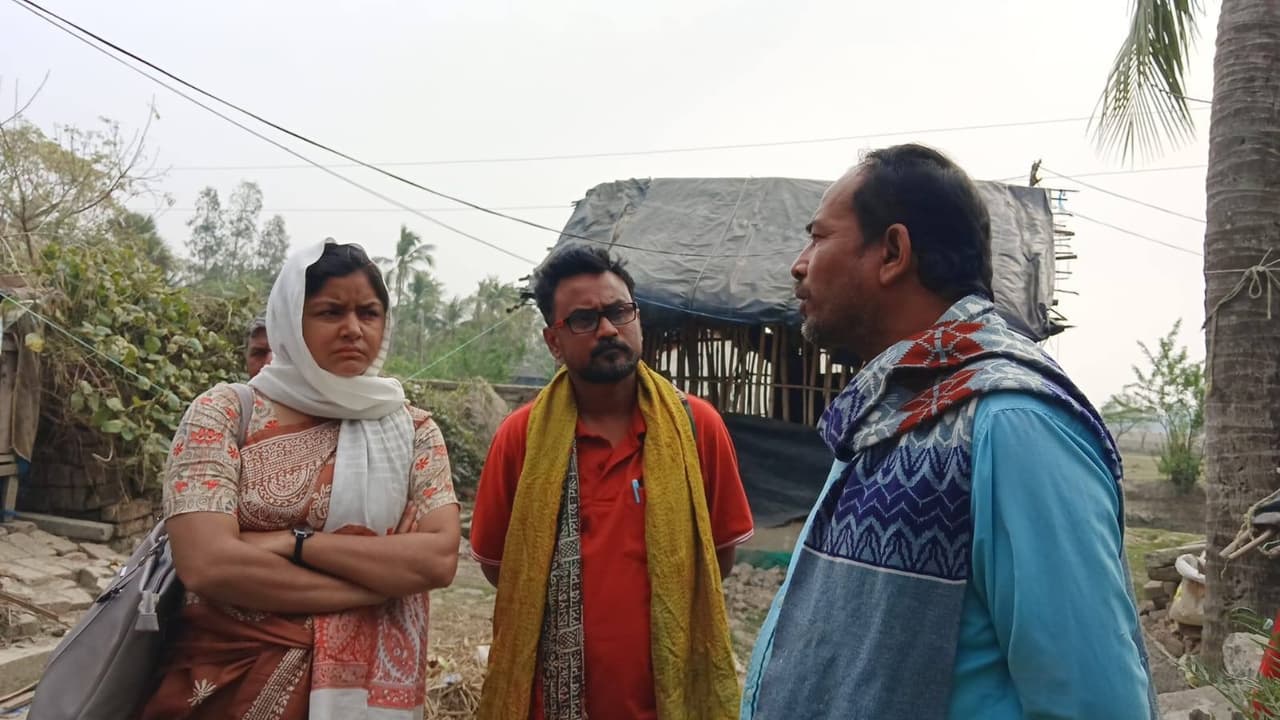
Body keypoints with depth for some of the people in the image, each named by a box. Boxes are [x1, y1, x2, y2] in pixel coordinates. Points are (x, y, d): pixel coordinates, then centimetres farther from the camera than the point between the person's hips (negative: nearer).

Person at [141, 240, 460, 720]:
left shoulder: (412, 430, 0)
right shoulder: (225, 413, -6)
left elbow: (439, 559, -12)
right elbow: (207, 565, -18)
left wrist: (294, 544, -19)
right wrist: (384, 575, -16)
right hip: (235, 681, -2)